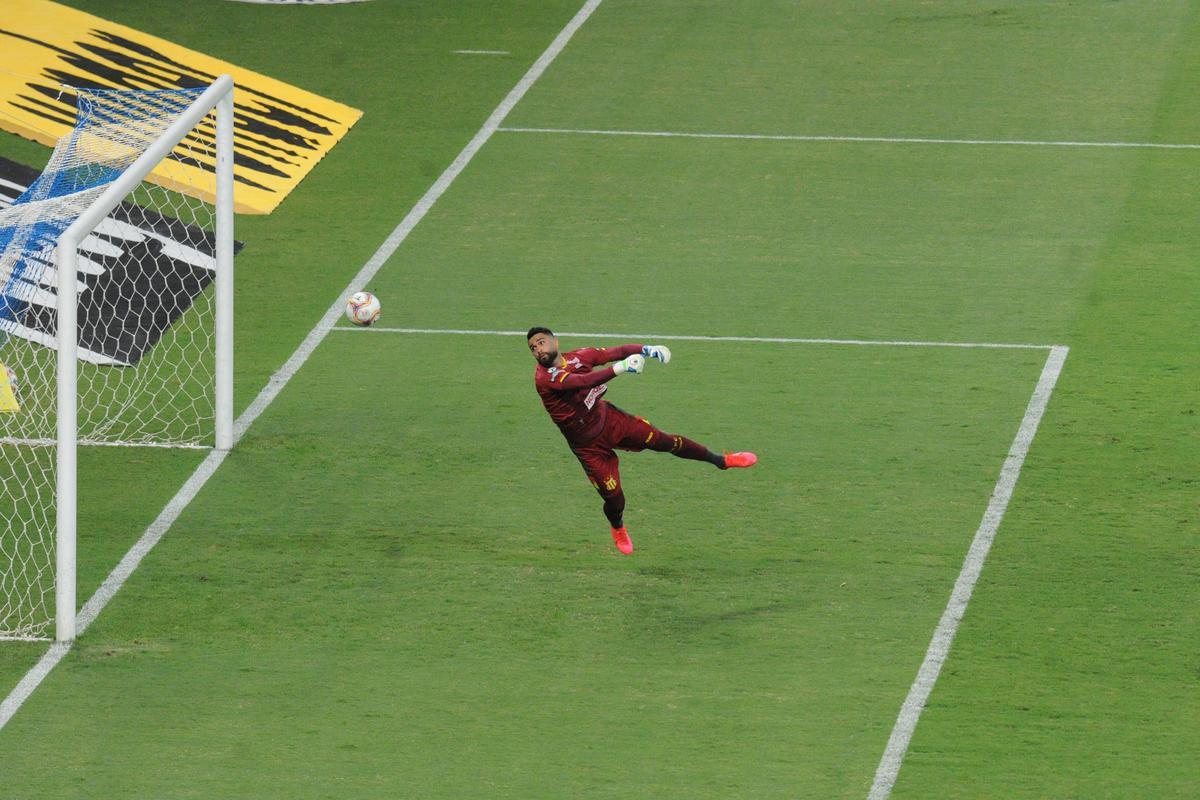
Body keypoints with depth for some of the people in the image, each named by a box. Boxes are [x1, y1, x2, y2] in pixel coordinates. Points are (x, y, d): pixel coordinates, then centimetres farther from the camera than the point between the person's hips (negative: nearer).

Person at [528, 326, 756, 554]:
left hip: (608, 418, 3)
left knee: (664, 441, -2)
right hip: (588, 445, -3)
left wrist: (646, 350, -34)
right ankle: (618, 528, 37)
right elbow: (581, 382, -40)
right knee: (614, 498, 0)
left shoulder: (578, 357, -8)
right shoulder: (544, 377, -25)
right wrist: (619, 369, -49)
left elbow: (616, 352, -15)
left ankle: (720, 460, 18)